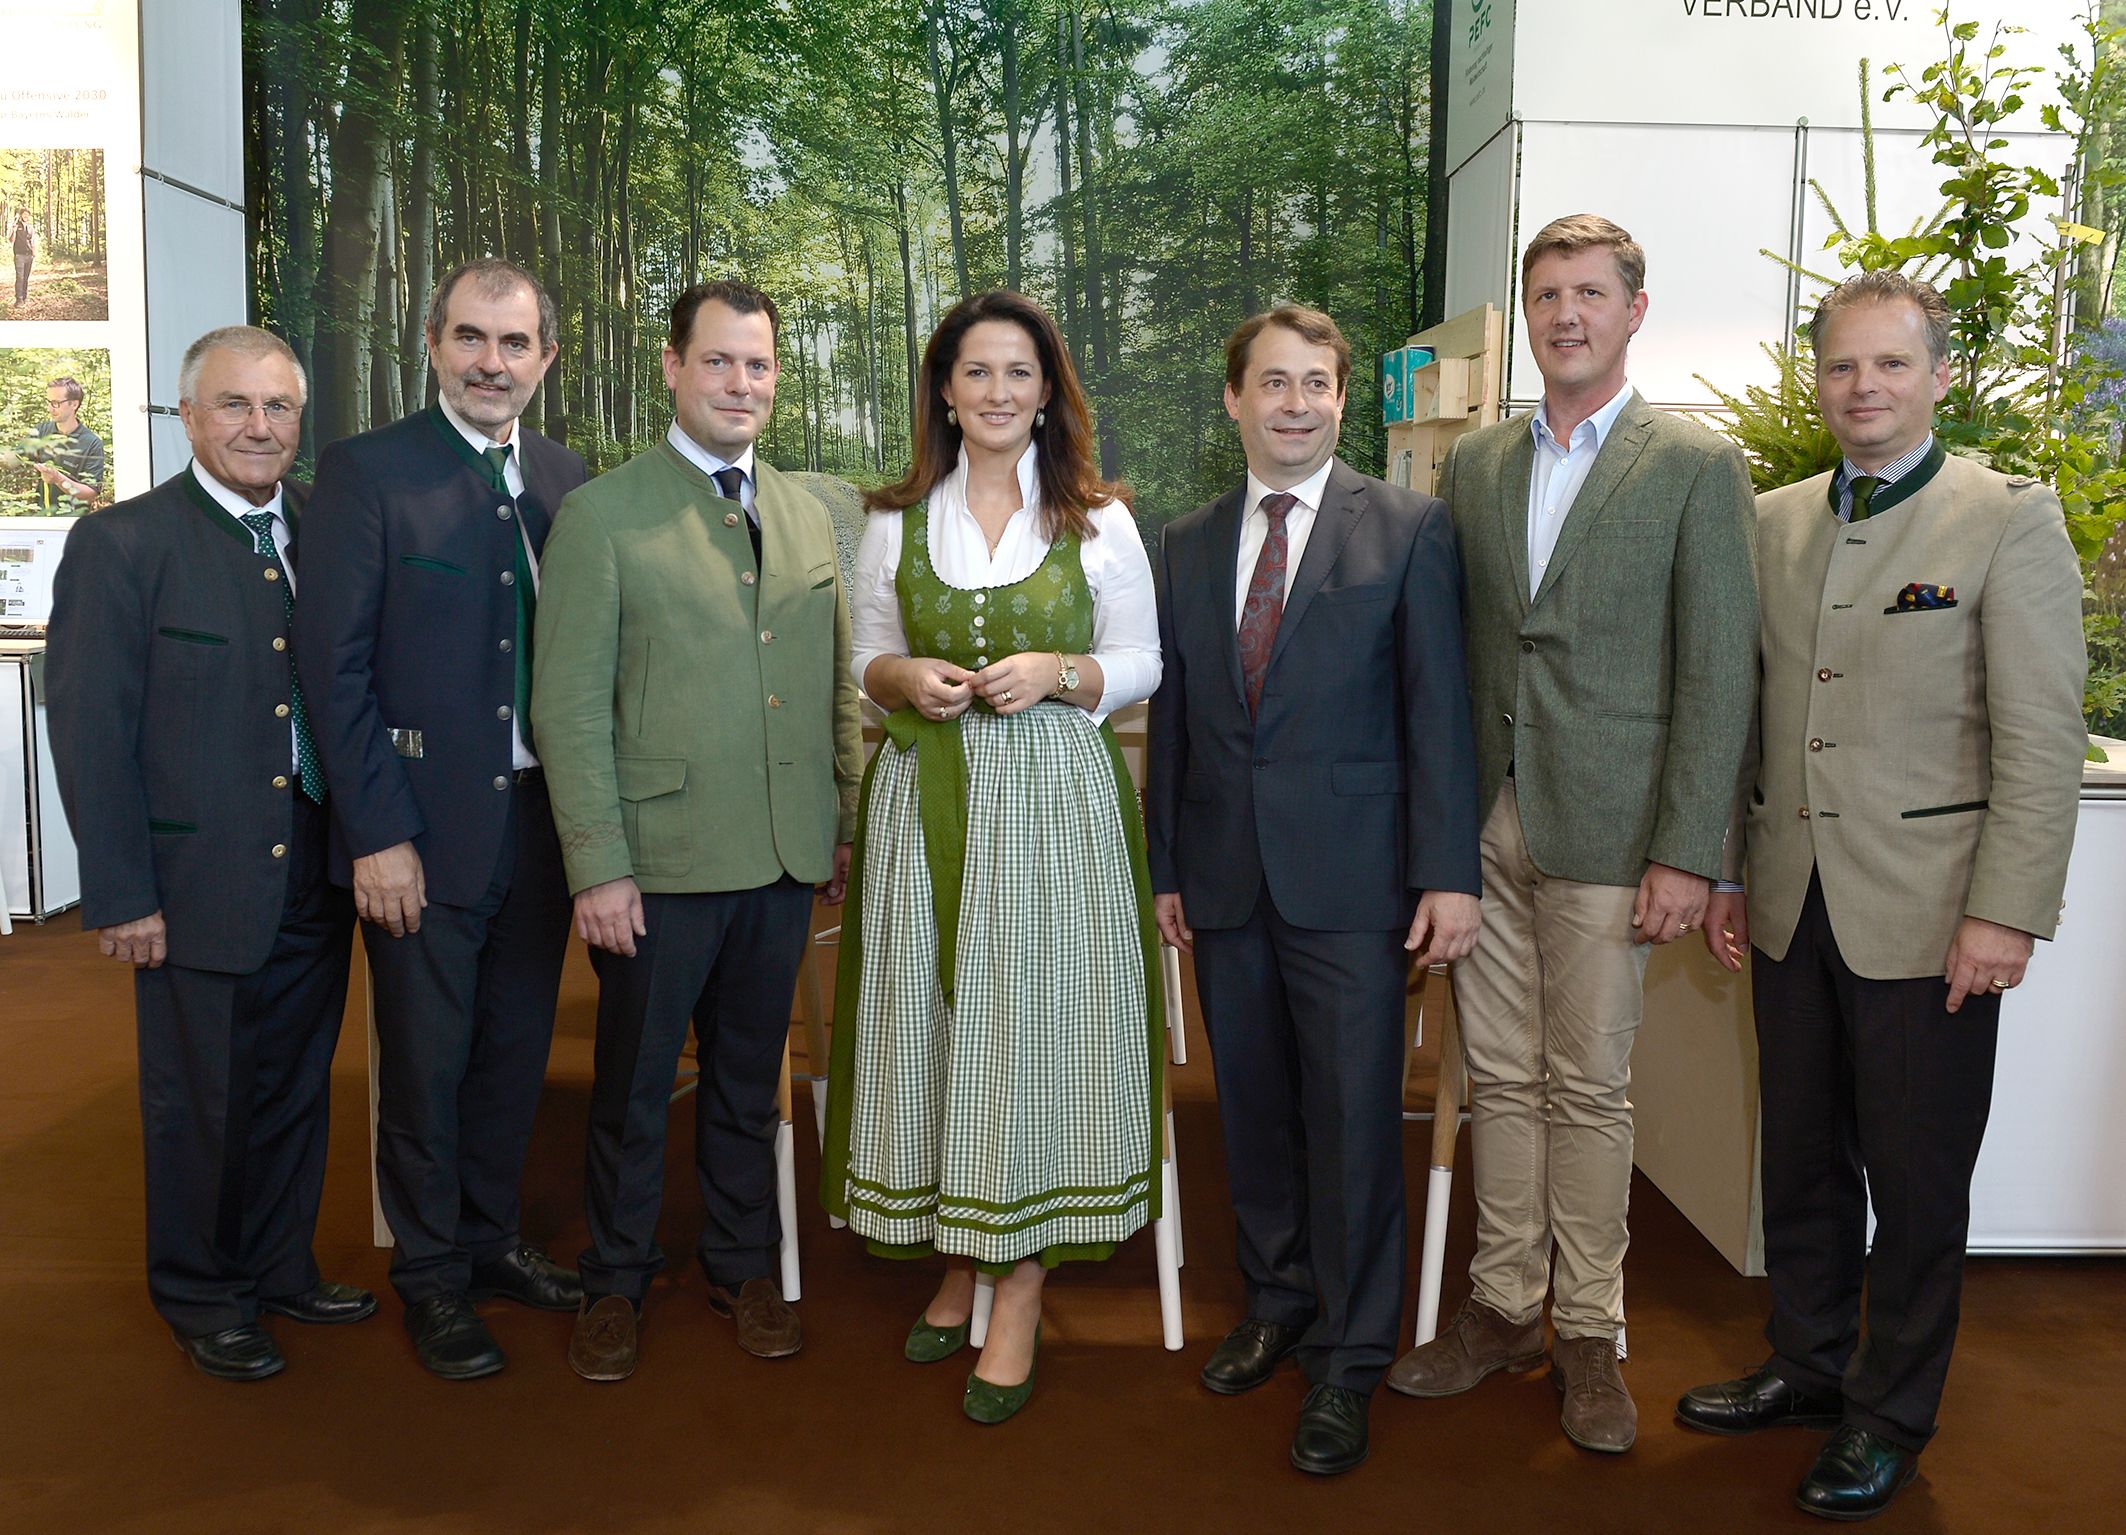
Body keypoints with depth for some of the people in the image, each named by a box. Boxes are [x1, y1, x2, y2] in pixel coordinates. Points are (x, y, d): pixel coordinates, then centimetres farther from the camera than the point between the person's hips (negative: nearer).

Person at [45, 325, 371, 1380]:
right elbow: (90, 733, -10)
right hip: (199, 888, -5)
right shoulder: (122, 544, -8)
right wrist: (120, 896, -12)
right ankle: (203, 1297, 30)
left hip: (313, 883, 5)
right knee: (201, 1106, 10)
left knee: (295, 1093, 17)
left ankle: (279, 1269, 36)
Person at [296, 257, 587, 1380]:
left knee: (515, 1051, 15)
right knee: (426, 1065, 7)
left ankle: (490, 1237, 34)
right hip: (420, 827, -4)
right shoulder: (364, 472, -7)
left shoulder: (567, 480, 8)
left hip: (541, 819, 5)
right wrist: (377, 834, -14)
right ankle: (432, 1277, 25)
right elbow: (335, 666, -10)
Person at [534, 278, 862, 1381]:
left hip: (785, 859, 4)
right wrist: (596, 865, -12)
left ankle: (742, 1264, 34)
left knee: (749, 1074, 17)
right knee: (634, 1082, 10)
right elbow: (569, 705, -7)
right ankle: (616, 1281, 30)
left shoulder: (809, 514, 11)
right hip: (658, 860, -4)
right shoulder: (601, 514, -4)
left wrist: (848, 821, 9)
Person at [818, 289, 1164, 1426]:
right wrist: (906, 679, -8)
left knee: (1037, 1017, -3)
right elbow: (868, 659, 14)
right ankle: (956, 1261, 21)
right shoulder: (896, 521, 9)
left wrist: (1060, 673, -13)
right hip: (926, 798, 2)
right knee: (931, 1020, 5)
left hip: (1056, 799, -2)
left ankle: (1021, 1295, 7)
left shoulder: (1099, 520, 4)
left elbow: (1140, 662, 5)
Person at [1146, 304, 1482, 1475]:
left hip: (1350, 880, -4)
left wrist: (1448, 873, -10)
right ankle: (1276, 1303, 34)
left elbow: (1438, 709, -5)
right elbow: (1172, 717, 12)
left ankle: (1348, 1358, 16)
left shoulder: (1408, 531, -1)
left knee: (1353, 1117, 1)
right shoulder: (1187, 544, 11)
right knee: (1253, 1109, 14)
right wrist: (1165, 867, 10)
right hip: (1225, 881, 4)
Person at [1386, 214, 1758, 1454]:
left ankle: (1591, 1333, 19)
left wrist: (1688, 853, -11)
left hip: (1604, 833, -4)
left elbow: (1718, 670, -6)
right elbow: (1448, 650, 11)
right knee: (1502, 1078, 11)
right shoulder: (1474, 466, 11)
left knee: (1589, 1091, 4)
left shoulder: (1696, 466, -2)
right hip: (1485, 824, 4)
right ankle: (1505, 1307, 25)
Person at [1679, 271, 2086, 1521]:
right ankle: (1808, 1365, 34)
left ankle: (1891, 1415, 24)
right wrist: (1727, 873, 11)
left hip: (1926, 917, -4)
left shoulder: (2011, 520, -5)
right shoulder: (1774, 523, 10)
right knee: (1803, 1159, 16)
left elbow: (2042, 740, -10)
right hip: (1794, 904, 5)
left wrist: (2007, 913, -15)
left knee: (1915, 1179, 7)